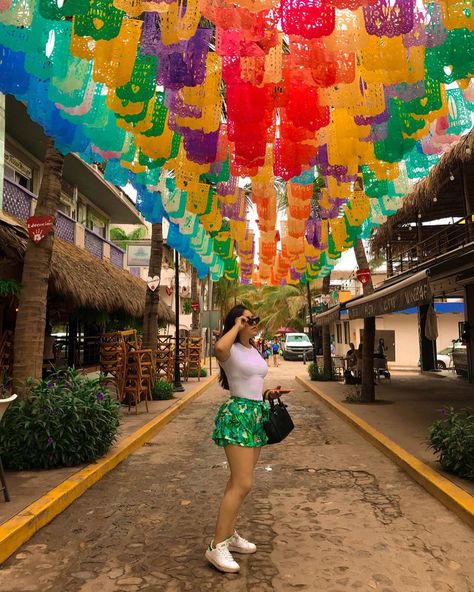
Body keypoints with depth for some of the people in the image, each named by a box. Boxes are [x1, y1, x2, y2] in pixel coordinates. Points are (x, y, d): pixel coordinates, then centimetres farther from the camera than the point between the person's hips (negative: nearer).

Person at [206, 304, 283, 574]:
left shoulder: (254, 350, 14)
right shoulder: (231, 350, -12)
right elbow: (219, 349, -39)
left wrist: (268, 393, 8)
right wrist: (236, 327, -24)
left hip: (257, 414, 9)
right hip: (237, 415, -9)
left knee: (239, 481, 16)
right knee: (243, 484, -12)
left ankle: (230, 534, 29)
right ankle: (217, 546, -2)